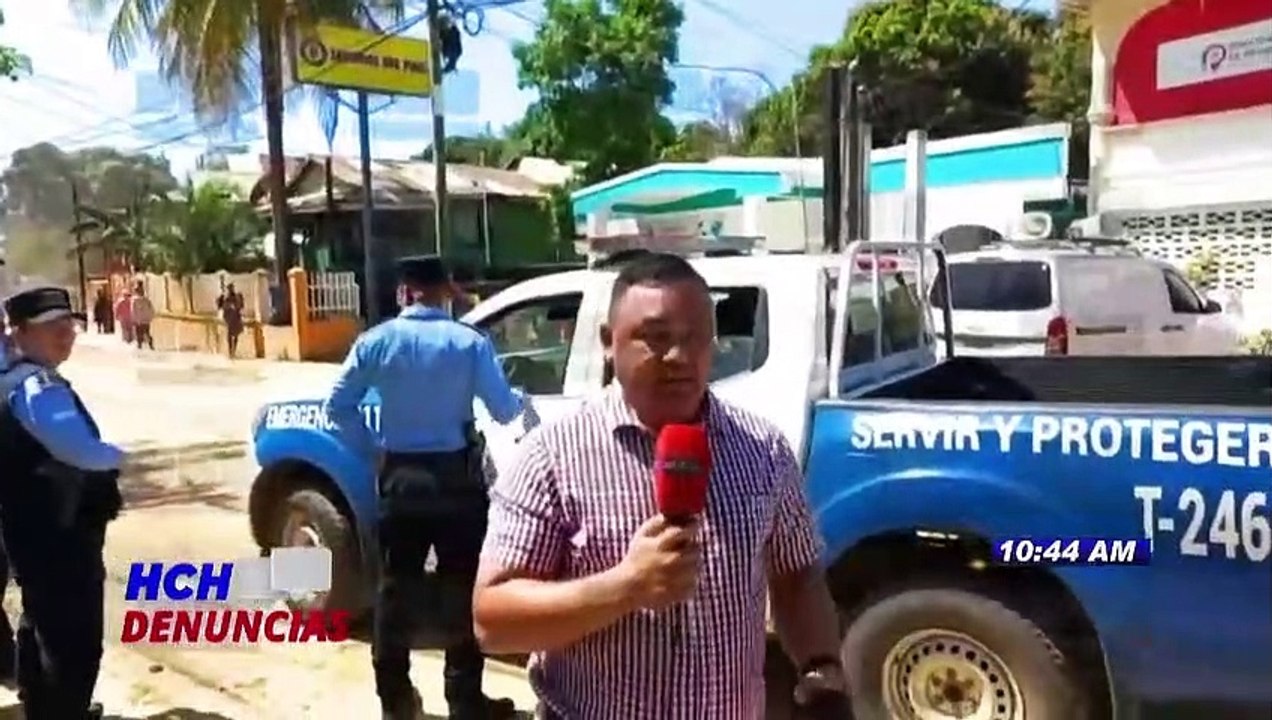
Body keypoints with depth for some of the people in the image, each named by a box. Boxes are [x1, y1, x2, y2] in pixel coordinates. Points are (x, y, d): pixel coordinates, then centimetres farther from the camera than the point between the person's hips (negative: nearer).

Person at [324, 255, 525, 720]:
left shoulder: (377, 341, -1)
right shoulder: (469, 342, -8)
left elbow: (338, 406, 1)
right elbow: (504, 411, -6)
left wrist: (372, 449, 12)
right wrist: (521, 398, 16)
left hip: (399, 477, 3)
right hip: (455, 477, -2)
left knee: (396, 588, 13)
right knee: (463, 590, 7)